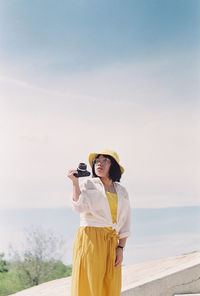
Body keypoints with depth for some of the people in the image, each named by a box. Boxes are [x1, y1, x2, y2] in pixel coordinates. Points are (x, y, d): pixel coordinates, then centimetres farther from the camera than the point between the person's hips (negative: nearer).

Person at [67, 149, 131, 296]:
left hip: (111, 243, 4)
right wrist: (75, 183, -17)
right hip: (90, 239, -4)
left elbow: (125, 223, 14)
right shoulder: (88, 184, 7)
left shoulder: (122, 191, 17)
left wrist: (120, 248, 5)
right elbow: (79, 206, -11)